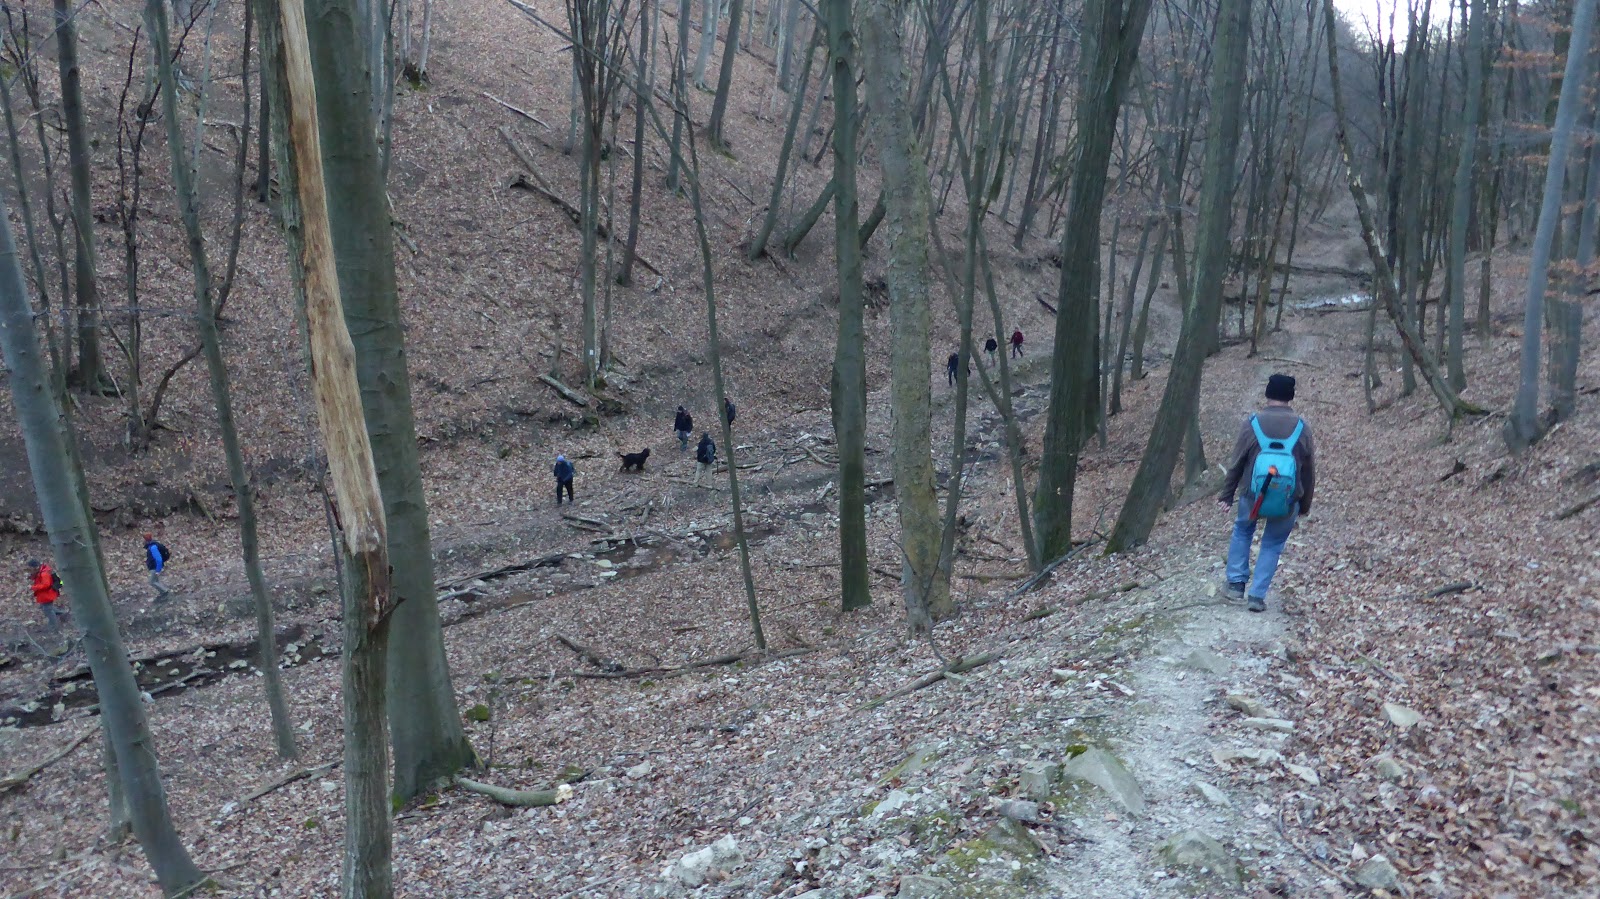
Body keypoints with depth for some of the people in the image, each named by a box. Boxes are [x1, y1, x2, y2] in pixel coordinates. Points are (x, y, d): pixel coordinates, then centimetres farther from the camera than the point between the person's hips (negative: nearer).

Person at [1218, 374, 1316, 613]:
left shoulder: (1252, 423, -6)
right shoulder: (1302, 428, -2)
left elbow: (1236, 463, -1)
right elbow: (1309, 470, 6)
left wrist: (1227, 495, 9)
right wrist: (1305, 504, 17)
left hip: (1253, 496, 0)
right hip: (1288, 501, 0)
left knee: (1242, 531, 26)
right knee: (1273, 545, 16)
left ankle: (1236, 582, 22)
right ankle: (1257, 596, 10)